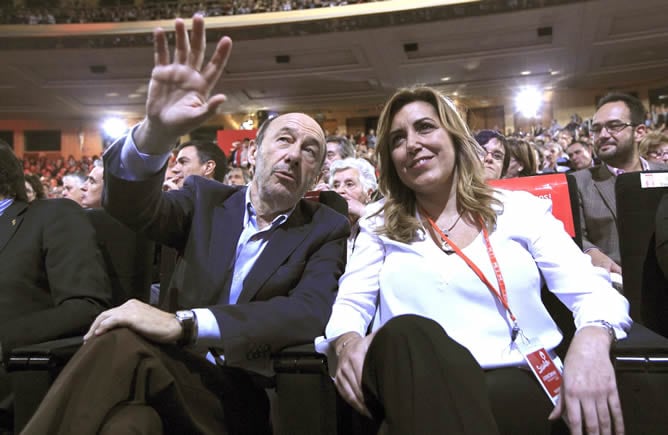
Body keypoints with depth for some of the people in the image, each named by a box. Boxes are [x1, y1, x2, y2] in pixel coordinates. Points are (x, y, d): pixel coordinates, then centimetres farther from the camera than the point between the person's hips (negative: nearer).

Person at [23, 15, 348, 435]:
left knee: (122, 346, -30)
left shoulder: (327, 230, 1)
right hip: (177, 368, 2)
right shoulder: (206, 200, 9)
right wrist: (157, 132, -30)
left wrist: (183, 322, -26)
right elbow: (131, 206, -8)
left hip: (245, 394, -2)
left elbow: (310, 313, -16)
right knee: (123, 341, -33)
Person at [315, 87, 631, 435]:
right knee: (405, 333, -33)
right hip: (416, 389, 3)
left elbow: (590, 290, 4)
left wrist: (592, 339, -19)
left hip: (516, 383, -2)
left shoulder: (521, 209, 11)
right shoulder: (379, 226, 15)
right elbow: (350, 303, 7)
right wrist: (348, 340, -18)